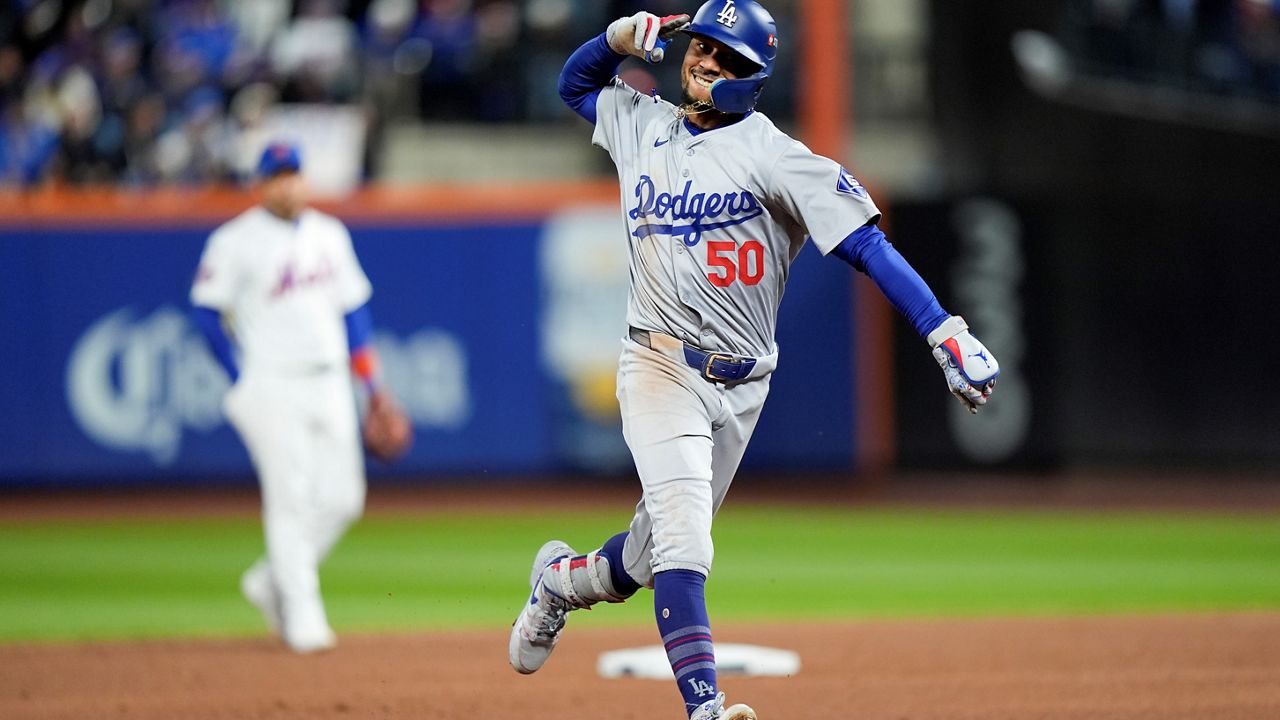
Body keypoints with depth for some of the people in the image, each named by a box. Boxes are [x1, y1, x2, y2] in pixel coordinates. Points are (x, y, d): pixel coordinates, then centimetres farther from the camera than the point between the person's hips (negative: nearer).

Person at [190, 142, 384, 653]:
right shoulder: (237, 242, -6)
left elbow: (353, 308, 17)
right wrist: (240, 381, -6)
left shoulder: (329, 235, 12)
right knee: (291, 500, -9)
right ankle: (301, 613, -3)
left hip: (329, 385, 6)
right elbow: (207, 310, -4)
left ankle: (272, 582, 21)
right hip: (273, 388, -6)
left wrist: (371, 383, 14)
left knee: (342, 499, 2)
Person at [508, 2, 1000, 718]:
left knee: (649, 560, 14)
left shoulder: (772, 155, -9)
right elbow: (575, 83, 27)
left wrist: (945, 333, -30)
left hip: (741, 384, 0)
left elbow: (868, 245, -17)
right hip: (661, 365, 0)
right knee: (682, 540, -21)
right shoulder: (643, 124, 6)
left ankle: (563, 579, 45)